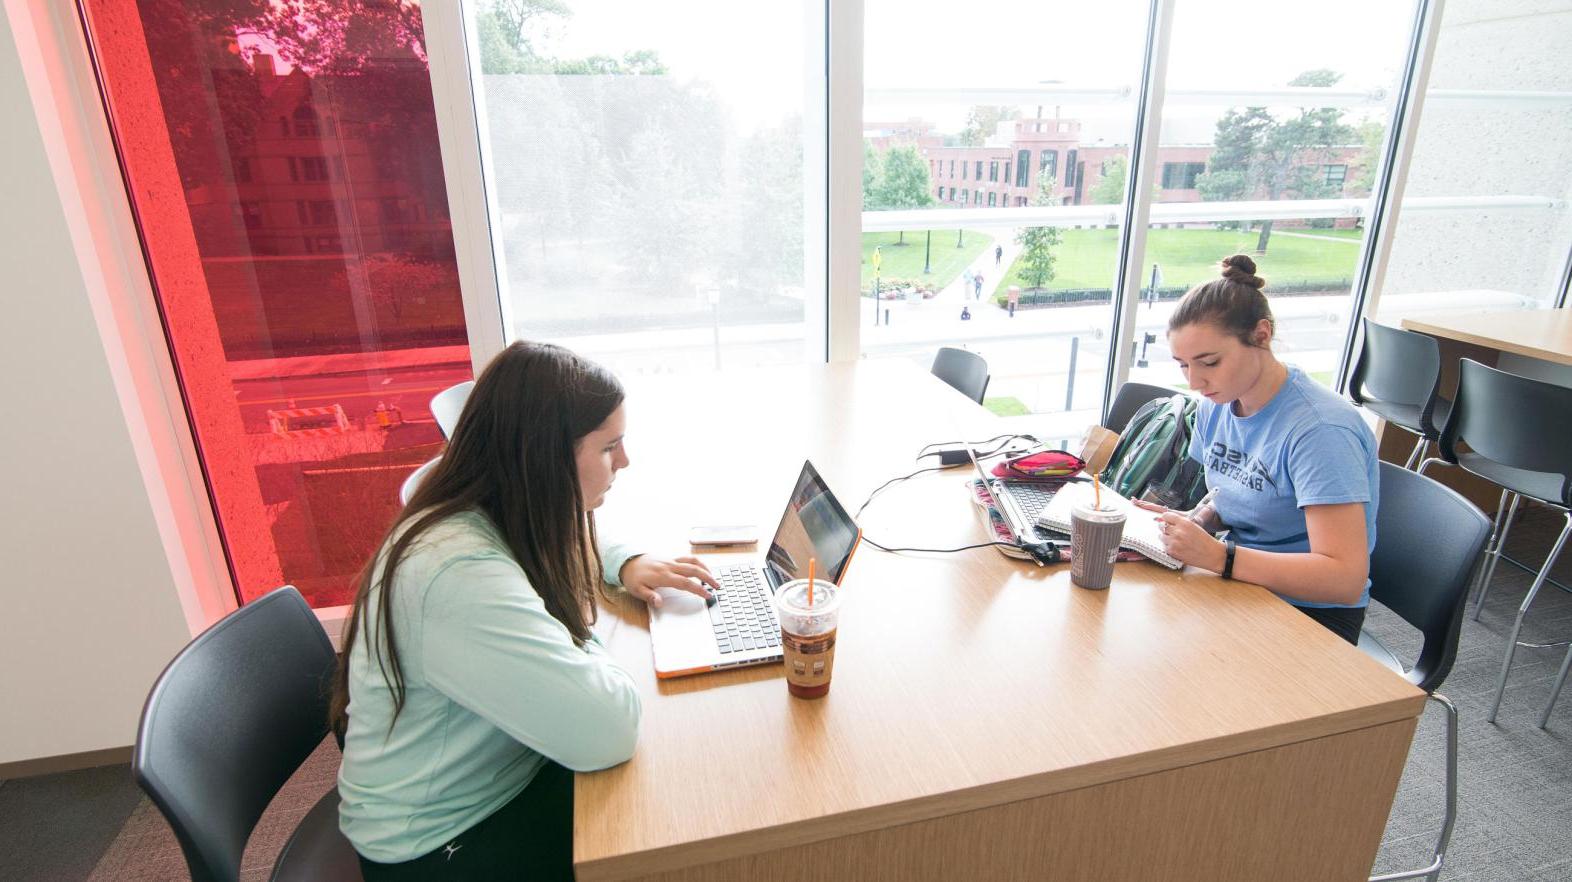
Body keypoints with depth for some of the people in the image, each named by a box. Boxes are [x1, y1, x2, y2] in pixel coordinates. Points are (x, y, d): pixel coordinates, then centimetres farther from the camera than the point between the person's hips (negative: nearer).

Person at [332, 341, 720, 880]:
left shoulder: (497, 512, -7)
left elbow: (571, 539, 16)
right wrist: (573, 633, -18)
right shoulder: (462, 576, -36)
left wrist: (626, 563, -5)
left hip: (512, 767, 8)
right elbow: (607, 733, -37)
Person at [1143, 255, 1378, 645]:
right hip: (1238, 583, 7)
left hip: (1310, 612, -6)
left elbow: (1345, 579, -27)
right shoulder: (1217, 405, 0)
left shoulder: (1320, 429, -23)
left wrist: (1218, 556, -32)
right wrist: (1196, 521, -6)